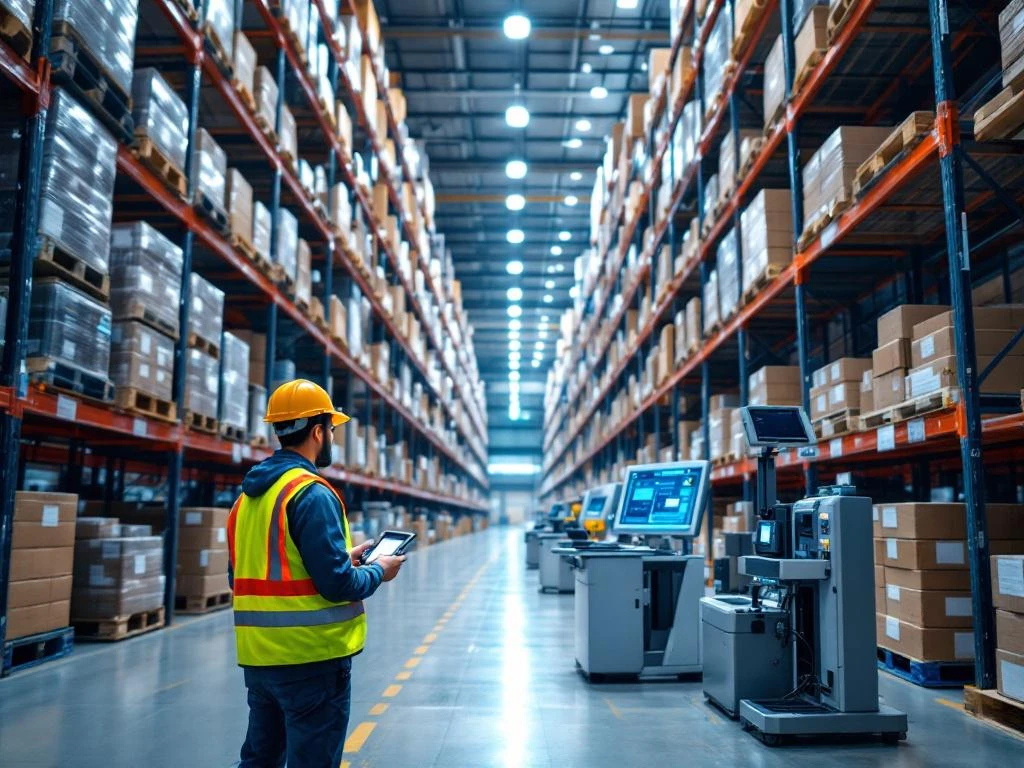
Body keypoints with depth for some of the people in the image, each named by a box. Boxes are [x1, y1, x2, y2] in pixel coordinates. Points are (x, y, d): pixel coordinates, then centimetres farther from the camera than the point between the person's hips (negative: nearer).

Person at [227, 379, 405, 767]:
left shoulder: (248, 495, 10)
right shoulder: (312, 493, -17)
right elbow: (337, 585, -21)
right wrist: (379, 571, 0)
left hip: (258, 656, 8)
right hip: (311, 656, -8)